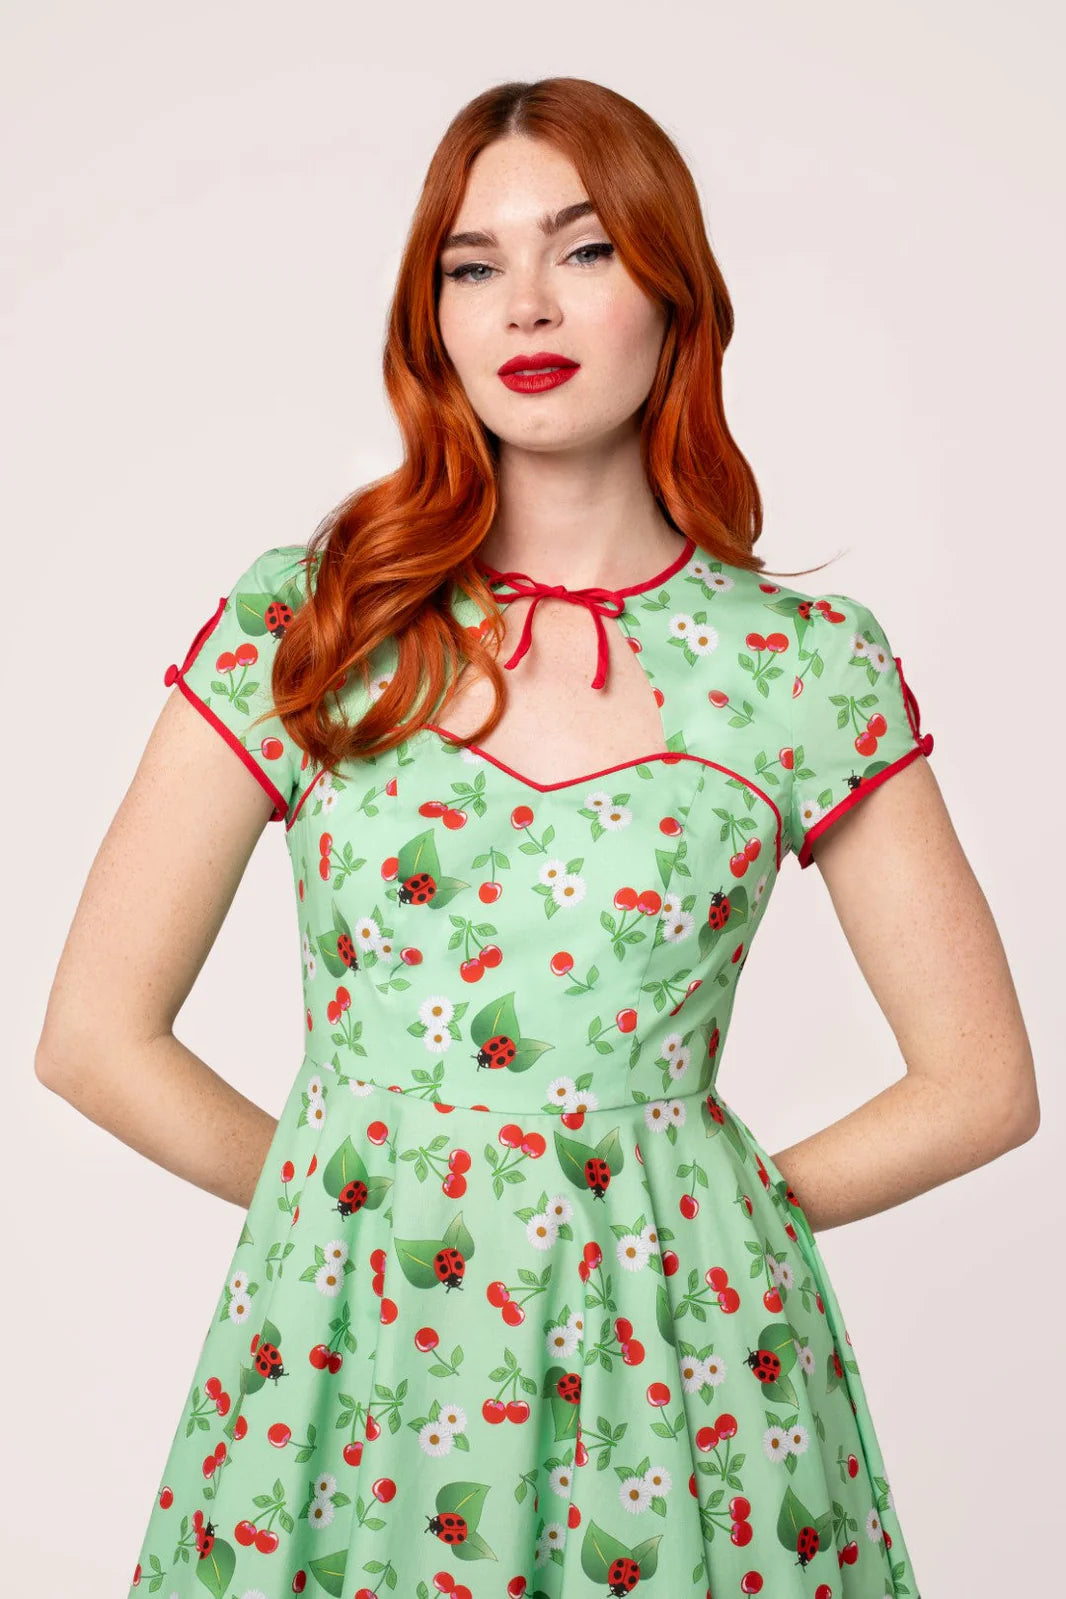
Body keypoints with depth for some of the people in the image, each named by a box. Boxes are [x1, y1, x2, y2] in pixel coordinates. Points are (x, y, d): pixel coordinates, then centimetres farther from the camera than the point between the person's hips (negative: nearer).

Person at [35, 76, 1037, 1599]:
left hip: (668, 1356, 0)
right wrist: (356, 1191, 0)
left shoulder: (809, 663, -4)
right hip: (351, 1355, 1)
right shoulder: (299, 618, -4)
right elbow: (97, 1034, -2)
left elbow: (982, 1084, 1)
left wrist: (723, 1212, -1)